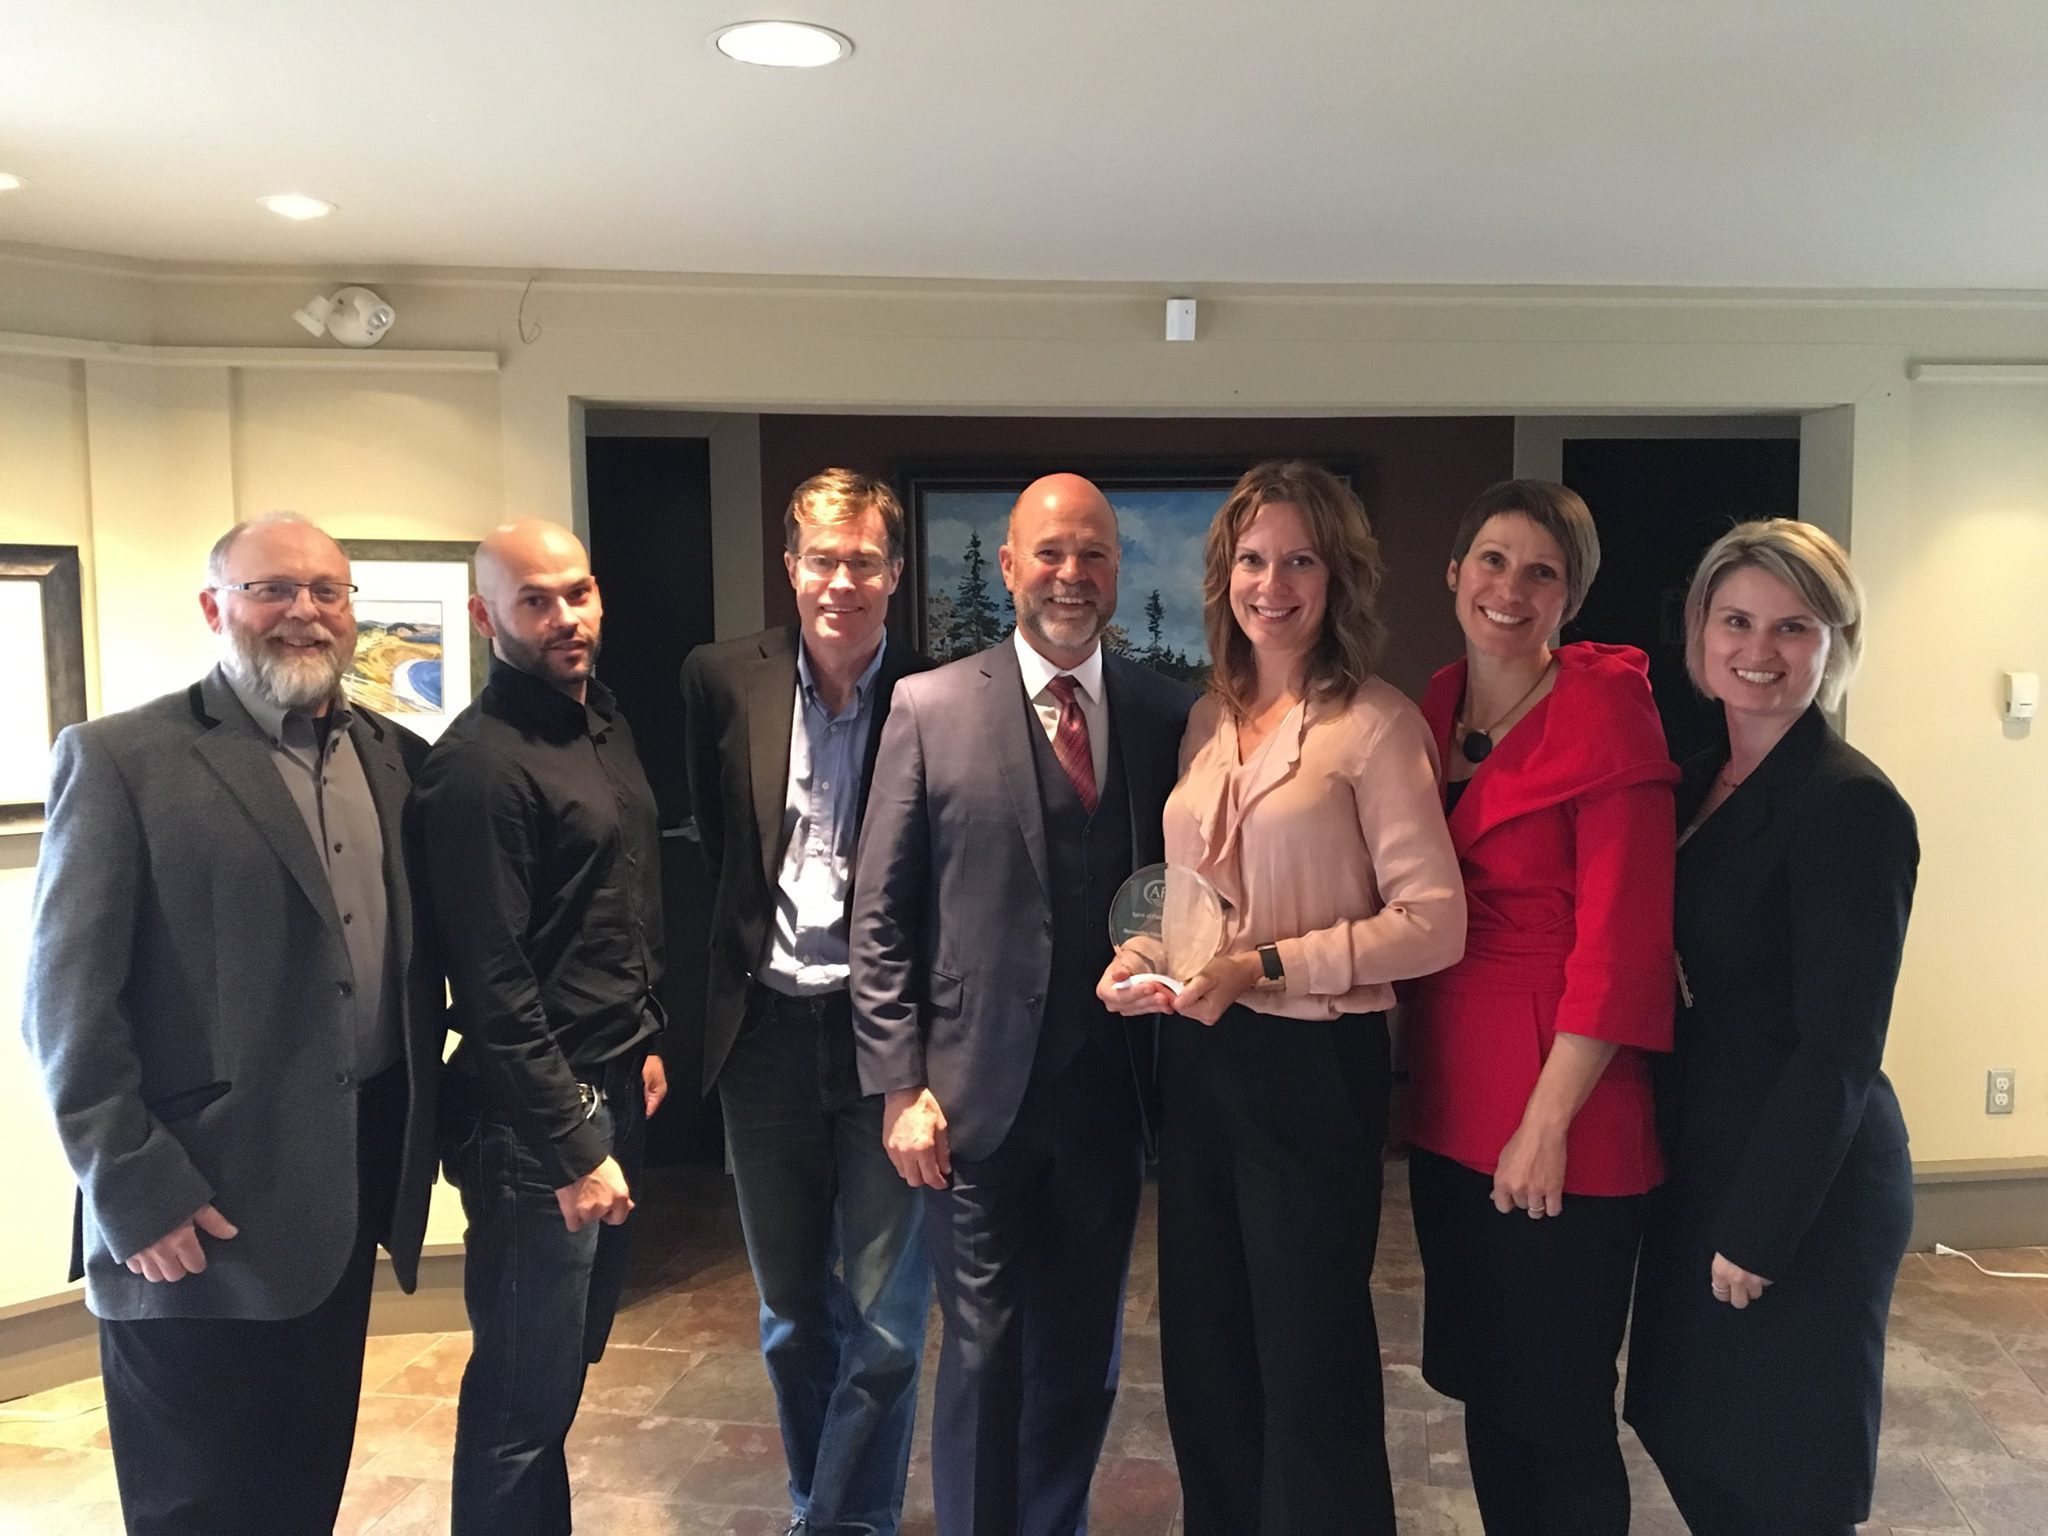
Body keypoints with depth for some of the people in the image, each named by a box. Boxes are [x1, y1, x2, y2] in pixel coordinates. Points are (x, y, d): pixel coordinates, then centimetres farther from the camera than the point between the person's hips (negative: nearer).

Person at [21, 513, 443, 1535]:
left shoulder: (398, 758, 7)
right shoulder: (120, 760, -8)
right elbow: (71, 1004, -11)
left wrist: (425, 1123, 5)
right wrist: (133, 1191, -13)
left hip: (355, 1184, 5)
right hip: (198, 1216, -4)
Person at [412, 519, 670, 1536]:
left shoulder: (603, 722, 9)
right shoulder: (479, 763, -18)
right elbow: (493, 985, -20)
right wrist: (573, 1147, -18)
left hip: (613, 1086, 9)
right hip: (535, 1117, -8)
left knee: (570, 1353, 20)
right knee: (527, 1387, 5)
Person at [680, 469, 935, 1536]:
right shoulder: (722, 680, -1)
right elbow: (712, 846, 10)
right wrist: (730, 971, 8)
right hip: (767, 1036, 3)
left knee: (884, 1326, 3)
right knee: (792, 1317, 19)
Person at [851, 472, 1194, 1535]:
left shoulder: (1166, 714, 3)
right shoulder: (931, 708, -4)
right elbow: (881, 916, -4)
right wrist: (900, 1085, -7)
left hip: (1109, 1090, 3)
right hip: (979, 1090, -2)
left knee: (1083, 1352, 17)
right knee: (984, 1354, 9)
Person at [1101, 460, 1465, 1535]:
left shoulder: (1374, 722, -10)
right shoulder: (1208, 720, 10)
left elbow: (1434, 918, -14)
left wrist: (1265, 967, -19)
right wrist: (1145, 960, -2)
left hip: (1311, 1063, -6)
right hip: (1197, 1057, 6)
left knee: (1309, 1356, 8)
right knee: (1203, 1345, 18)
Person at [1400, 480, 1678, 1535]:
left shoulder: (1604, 714, -12)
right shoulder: (1432, 713, 8)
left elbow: (1620, 942, -17)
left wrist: (1548, 1123, -18)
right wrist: (1413, 1079, 7)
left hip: (1559, 1125, -6)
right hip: (1451, 1106, 7)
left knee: (1557, 1407, 8)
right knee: (1479, 1383, 19)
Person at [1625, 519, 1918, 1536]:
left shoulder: (1851, 805, -18)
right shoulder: (1700, 785, 6)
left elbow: (1838, 1051, -20)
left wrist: (1758, 1230, -17)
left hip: (1803, 1195, -7)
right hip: (1699, 1171, 8)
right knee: (1686, 1435, 20)